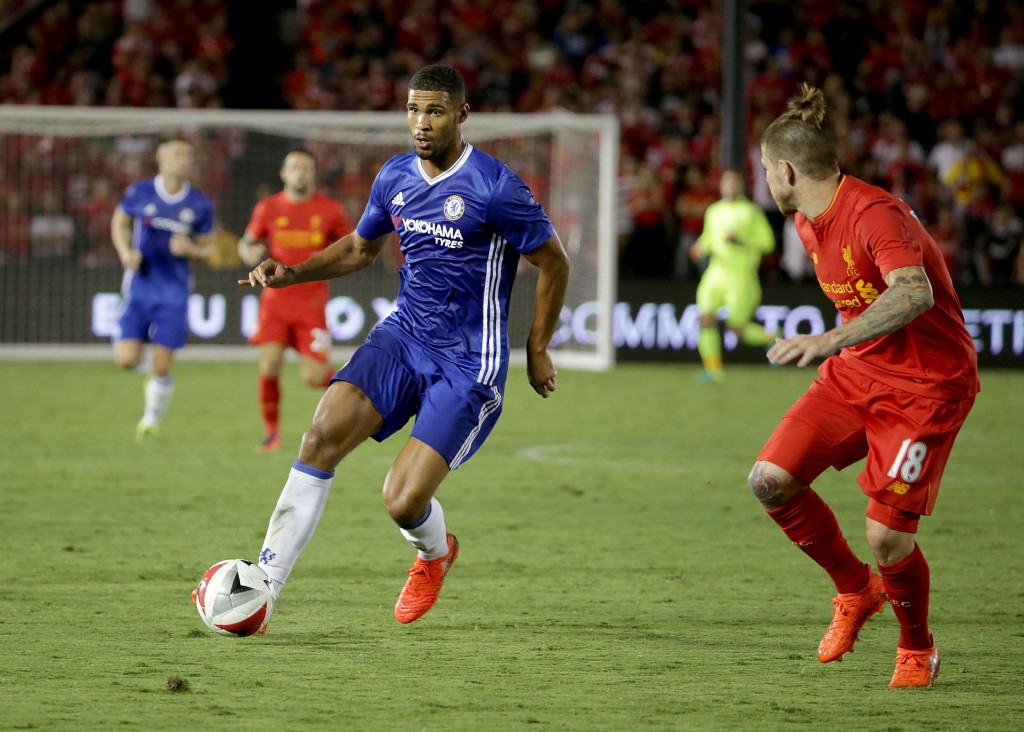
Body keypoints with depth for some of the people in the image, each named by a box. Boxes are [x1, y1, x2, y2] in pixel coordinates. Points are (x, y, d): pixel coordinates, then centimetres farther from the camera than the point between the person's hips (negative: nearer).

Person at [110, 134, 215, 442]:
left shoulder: (200, 205, -2)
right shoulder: (139, 193, -4)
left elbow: (207, 248, 8)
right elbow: (119, 223, 14)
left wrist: (190, 249, -15)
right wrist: (126, 253, -4)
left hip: (174, 292, 0)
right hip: (139, 286, 0)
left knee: (162, 367, -3)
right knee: (126, 359, -11)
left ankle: (151, 421, 19)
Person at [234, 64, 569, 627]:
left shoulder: (495, 188, -15)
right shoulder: (395, 177, 4)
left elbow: (554, 263, -4)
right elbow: (359, 248, 22)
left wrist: (537, 351, 2)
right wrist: (291, 273, 6)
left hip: (468, 364, -5)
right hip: (402, 336, 5)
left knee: (403, 503, -13)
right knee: (323, 434, -19)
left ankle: (434, 554, 27)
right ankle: (261, 587, -19)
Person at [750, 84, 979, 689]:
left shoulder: (875, 213, -24)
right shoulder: (809, 223, 5)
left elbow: (914, 294, -42)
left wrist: (834, 340, -52)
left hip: (927, 384, -8)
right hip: (857, 372, 8)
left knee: (888, 536, -14)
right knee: (771, 480, -9)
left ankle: (918, 649, 15)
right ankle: (856, 589, 13)